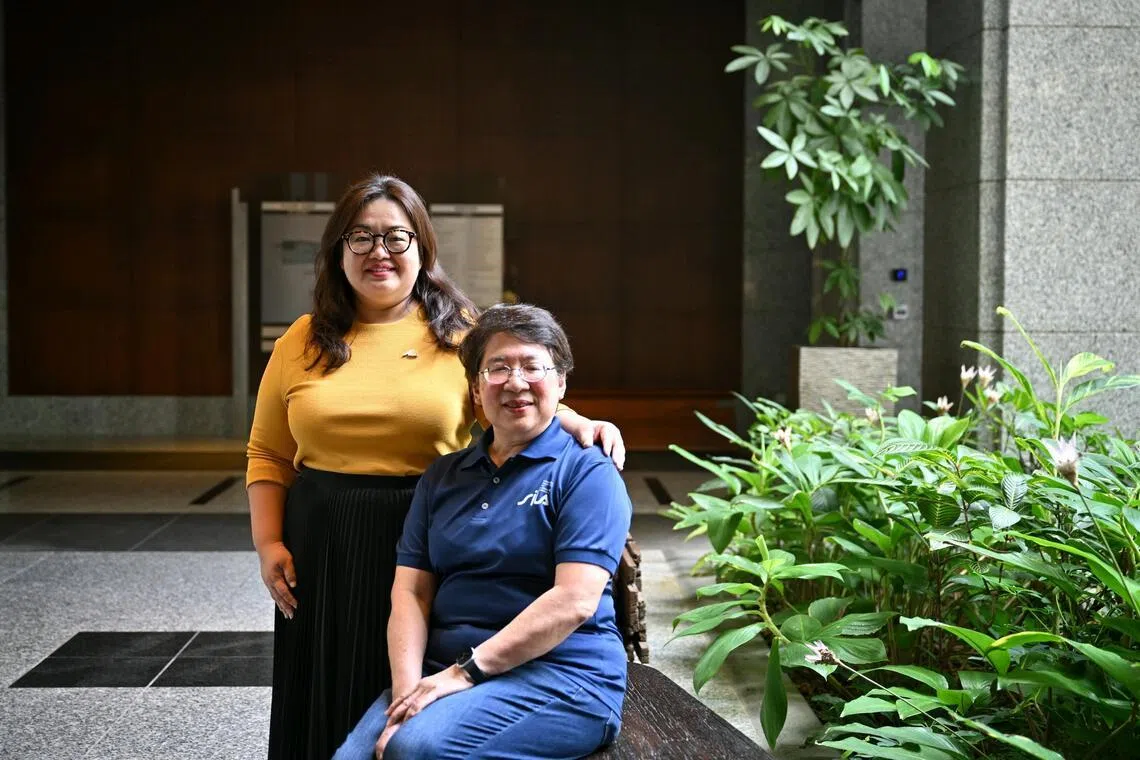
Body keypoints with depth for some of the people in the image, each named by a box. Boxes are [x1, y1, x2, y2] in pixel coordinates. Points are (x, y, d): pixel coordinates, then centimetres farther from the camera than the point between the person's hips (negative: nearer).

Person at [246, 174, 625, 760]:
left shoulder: (460, 332, 2)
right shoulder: (303, 341, 8)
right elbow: (268, 455, 11)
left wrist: (574, 424, -25)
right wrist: (268, 543, 2)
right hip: (324, 551, 2)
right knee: (331, 706, 9)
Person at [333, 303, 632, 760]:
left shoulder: (587, 473, -2)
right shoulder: (442, 478, 16)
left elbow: (574, 601, -13)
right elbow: (410, 591, 7)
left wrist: (466, 671, -17)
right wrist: (406, 690, -10)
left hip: (559, 673, -4)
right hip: (443, 668, 5)